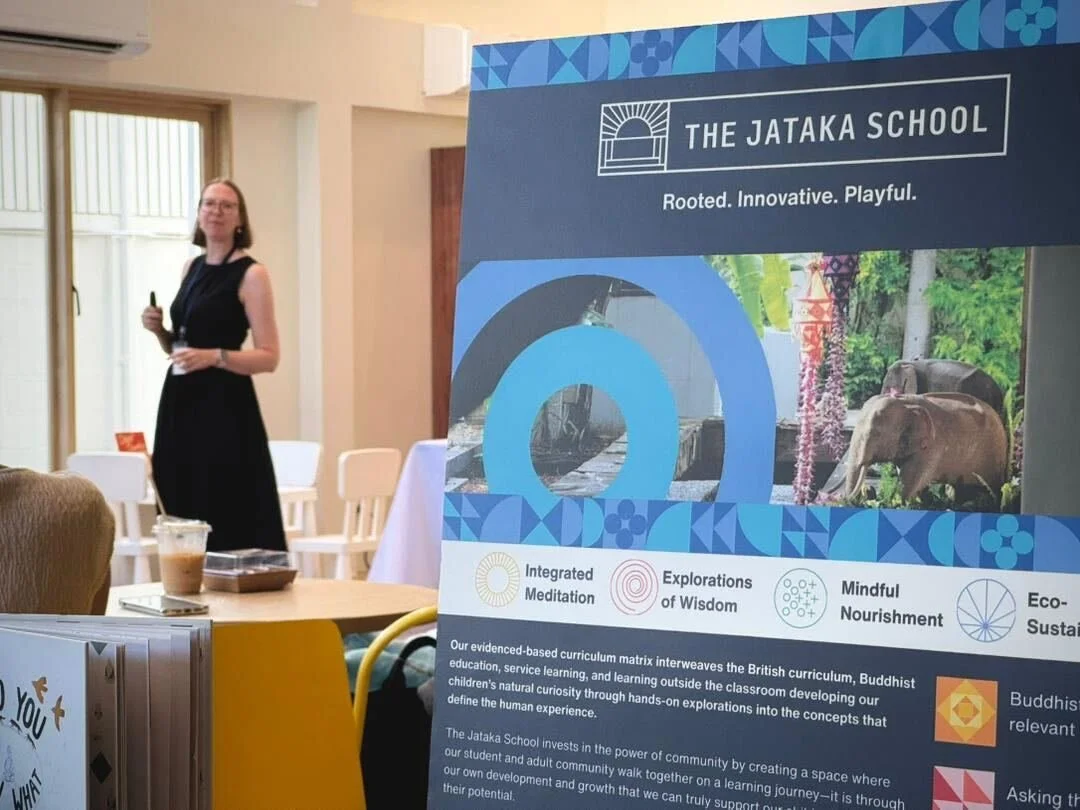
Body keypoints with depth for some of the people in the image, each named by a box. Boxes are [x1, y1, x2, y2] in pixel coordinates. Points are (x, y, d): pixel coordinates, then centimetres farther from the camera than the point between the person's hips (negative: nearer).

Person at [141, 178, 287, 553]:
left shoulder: (251, 274, -7)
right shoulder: (191, 268, 14)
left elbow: (269, 357, -11)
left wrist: (215, 357, -24)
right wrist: (159, 330, 4)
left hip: (225, 408, -7)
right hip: (180, 403, 7)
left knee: (228, 521, -9)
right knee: (183, 517, 7)